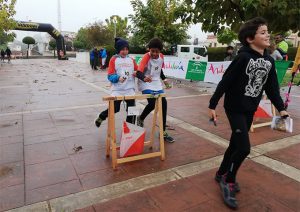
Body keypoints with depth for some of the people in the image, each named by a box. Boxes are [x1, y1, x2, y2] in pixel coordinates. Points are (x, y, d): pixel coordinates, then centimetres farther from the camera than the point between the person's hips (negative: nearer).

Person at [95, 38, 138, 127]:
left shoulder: (131, 60, 10)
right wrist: (118, 78, -25)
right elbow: (110, 76, -7)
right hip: (117, 90, -4)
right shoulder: (113, 59, -2)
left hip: (130, 89, 4)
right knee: (114, 109, -3)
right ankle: (101, 117, 26)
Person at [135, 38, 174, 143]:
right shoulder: (146, 57, -18)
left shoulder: (161, 57, 1)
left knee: (163, 103, 0)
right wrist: (144, 78, -48)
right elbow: (138, 73, -29)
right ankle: (140, 118, 9)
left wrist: (164, 79, 14)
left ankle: (163, 132, 13)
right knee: (152, 103, -25)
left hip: (157, 84, 6)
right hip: (146, 84, -6)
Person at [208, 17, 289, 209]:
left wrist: (281, 108, 0)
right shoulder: (243, 58, -17)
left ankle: (221, 174, 35)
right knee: (244, 148, -9)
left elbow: (272, 87, 9)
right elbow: (225, 83, -17)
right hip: (235, 109, -7)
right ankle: (228, 181, 13)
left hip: (250, 110, 7)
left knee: (235, 144, 15)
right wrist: (213, 105, -16)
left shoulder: (270, 61, 4)